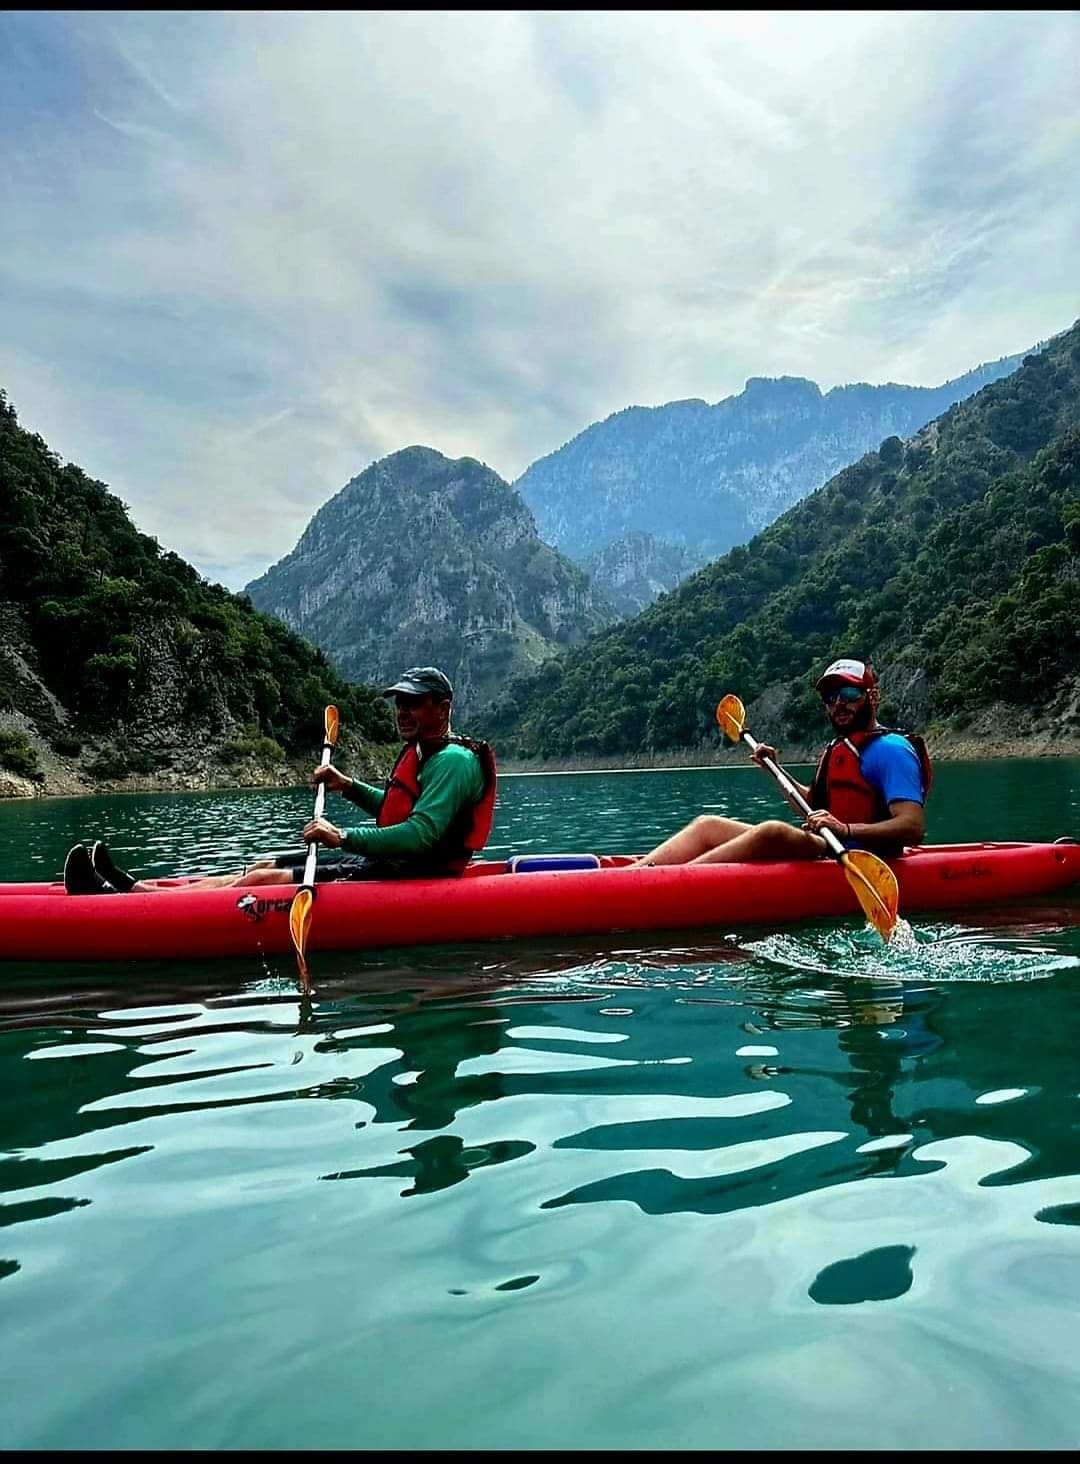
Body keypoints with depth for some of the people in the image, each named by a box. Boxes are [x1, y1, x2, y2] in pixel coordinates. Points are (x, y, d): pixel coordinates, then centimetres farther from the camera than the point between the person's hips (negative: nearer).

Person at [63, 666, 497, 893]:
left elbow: (420, 835, -29)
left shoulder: (453, 761, -17)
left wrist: (343, 837, -32)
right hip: (386, 863, 10)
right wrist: (348, 786, 15)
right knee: (265, 866, 4)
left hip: (407, 875, -10)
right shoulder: (418, 753, 15)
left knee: (263, 880, -15)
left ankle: (128, 897, -14)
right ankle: (136, 885, 4)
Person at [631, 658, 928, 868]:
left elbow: (913, 827, -20)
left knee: (773, 830, -36)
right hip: (825, 852, 9)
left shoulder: (890, 749, -8)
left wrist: (845, 830, -33)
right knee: (707, 825, 1)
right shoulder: (838, 748, 19)